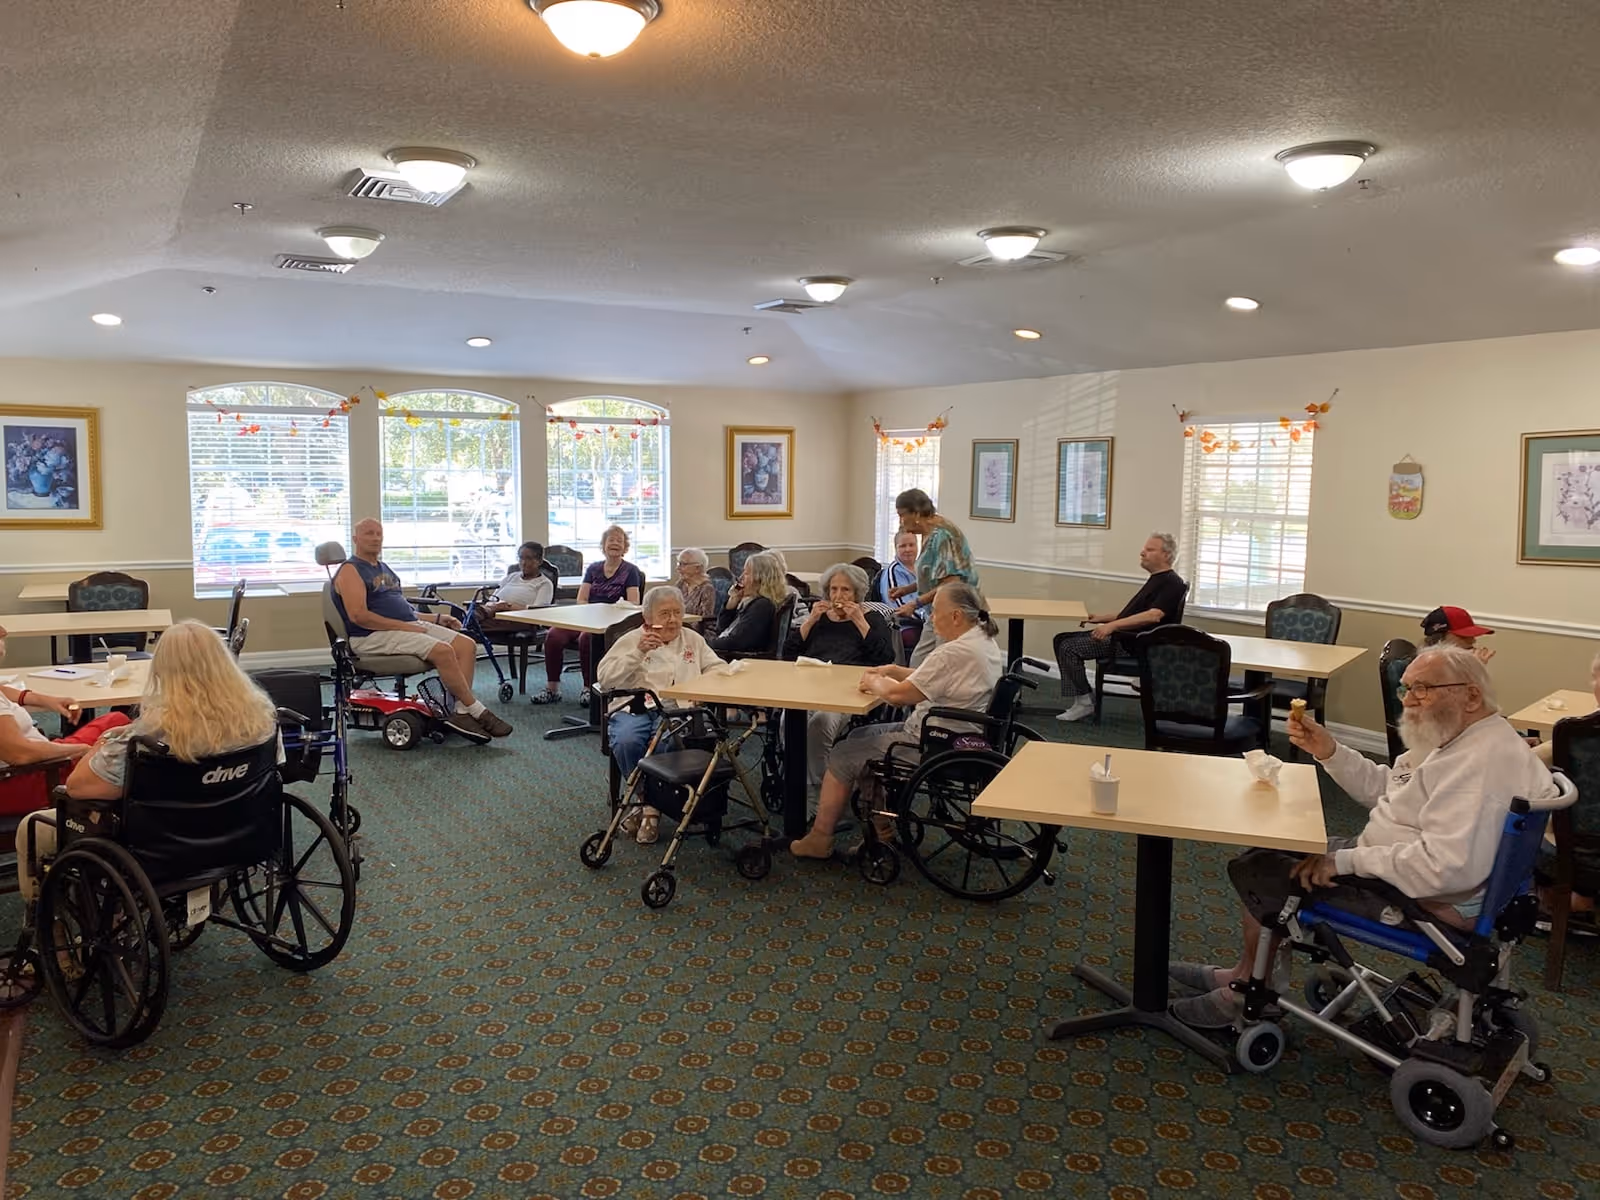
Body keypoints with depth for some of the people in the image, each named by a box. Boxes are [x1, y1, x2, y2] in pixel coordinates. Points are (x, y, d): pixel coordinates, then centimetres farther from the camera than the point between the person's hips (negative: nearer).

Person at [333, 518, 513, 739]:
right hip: (374, 636, -9)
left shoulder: (384, 569, 23)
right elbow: (358, 616, -16)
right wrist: (403, 626, -18)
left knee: (466, 645, -11)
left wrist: (437, 618, 13)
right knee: (443, 651, -29)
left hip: (409, 624, 9)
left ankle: (460, 712, -20)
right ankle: (477, 711, -17)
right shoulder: (350, 571, -3)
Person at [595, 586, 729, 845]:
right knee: (626, 741, -34)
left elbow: (718, 667, 18)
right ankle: (649, 802, -12)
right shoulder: (630, 640, 14)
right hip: (634, 707, 0)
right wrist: (638, 652, -10)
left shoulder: (693, 639, 23)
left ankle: (650, 806, -16)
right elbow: (604, 679, 2)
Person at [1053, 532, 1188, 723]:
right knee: (1063, 640, 5)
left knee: (1070, 647, -19)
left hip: (1133, 645, -11)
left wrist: (1113, 625, -33)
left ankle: (1083, 701, -9)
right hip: (1121, 637, 11)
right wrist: (1101, 618, 16)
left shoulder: (1172, 583, -13)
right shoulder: (1156, 579, 19)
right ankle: (1077, 700, 1)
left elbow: (1153, 616, -28)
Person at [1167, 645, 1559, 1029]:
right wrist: (1328, 751, 0)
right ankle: (1246, 973, 24)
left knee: (1256, 870, -5)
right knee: (1269, 849, 15)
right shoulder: (1456, 738, 7)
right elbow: (1384, 790, 16)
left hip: (1429, 900, -11)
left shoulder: (1484, 762, -27)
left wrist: (1347, 861, -28)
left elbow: (1450, 866, -36)